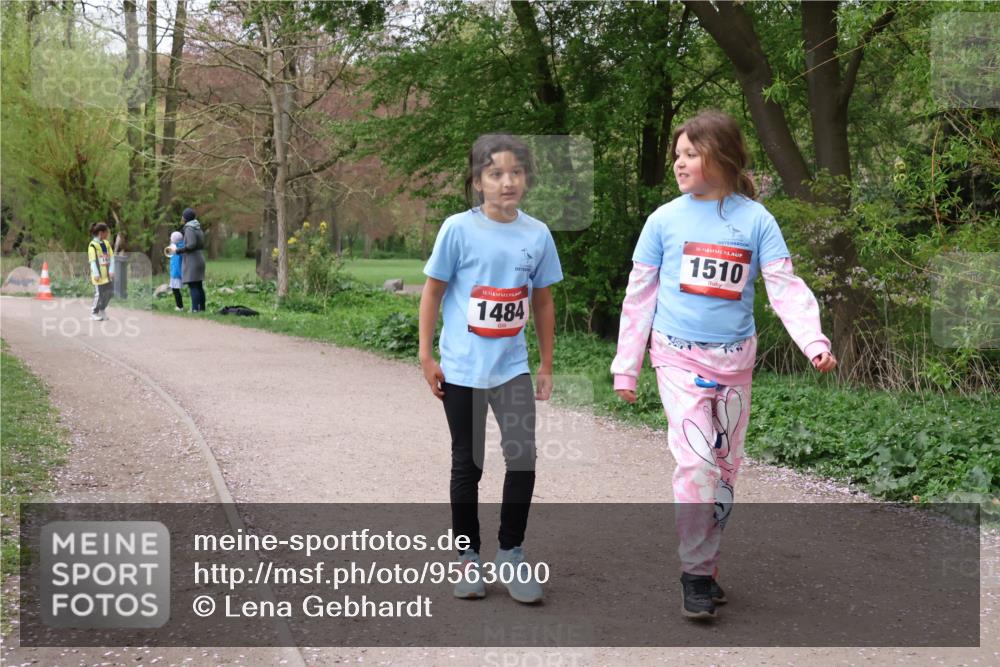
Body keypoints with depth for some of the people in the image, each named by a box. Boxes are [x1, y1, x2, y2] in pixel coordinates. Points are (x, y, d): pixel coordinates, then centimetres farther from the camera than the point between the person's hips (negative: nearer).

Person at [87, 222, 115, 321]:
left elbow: (111, 257, 6)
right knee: (99, 293, -3)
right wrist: (96, 274, -16)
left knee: (109, 291, 9)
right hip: (99, 275, -7)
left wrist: (112, 270, -4)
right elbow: (92, 261, -12)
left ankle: (102, 309, 28)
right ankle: (94, 313, 12)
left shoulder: (107, 243, 9)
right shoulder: (93, 245, -11)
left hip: (107, 273, 7)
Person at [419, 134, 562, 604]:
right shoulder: (458, 229, -8)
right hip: (462, 369, -2)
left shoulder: (537, 234, 0)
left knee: (523, 457, -9)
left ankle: (510, 555, 8)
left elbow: (543, 302, 9)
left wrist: (546, 366, 11)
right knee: (468, 464, 8)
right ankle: (468, 557, 23)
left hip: (512, 367, 2)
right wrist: (426, 356, -4)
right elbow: (433, 291, -2)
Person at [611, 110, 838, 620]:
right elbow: (639, 296, 4)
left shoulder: (755, 219, -2)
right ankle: (695, 576, -5)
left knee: (725, 468, 11)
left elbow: (786, 287, -6)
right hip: (679, 357, -2)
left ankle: (706, 561, 28)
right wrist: (626, 366, 4)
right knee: (696, 460, -16)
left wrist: (815, 342, -22)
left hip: (734, 360, 2)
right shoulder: (665, 220, -1)